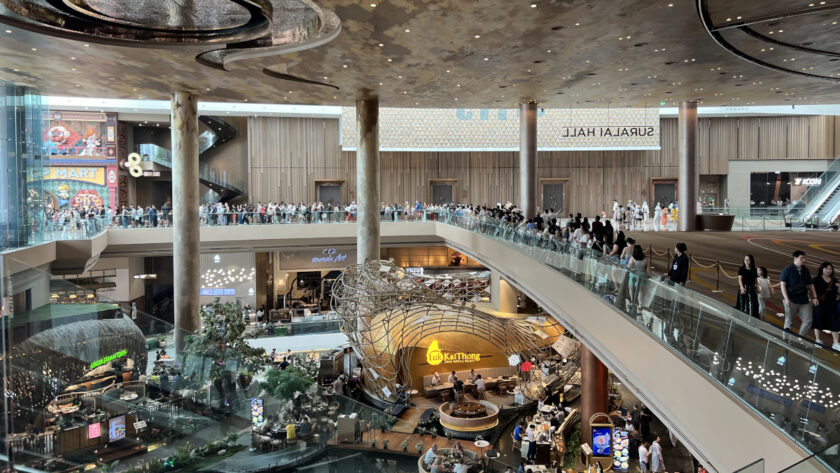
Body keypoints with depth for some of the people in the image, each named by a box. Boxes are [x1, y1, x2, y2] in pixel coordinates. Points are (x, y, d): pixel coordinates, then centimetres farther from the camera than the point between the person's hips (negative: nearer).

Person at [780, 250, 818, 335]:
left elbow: (810, 285, 17)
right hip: (791, 300, -5)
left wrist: (814, 297, 7)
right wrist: (786, 298, -19)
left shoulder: (806, 271, 11)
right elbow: (783, 284, -11)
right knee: (789, 322, 1)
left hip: (803, 300, 6)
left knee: (808, 320, 3)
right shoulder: (787, 270, -6)